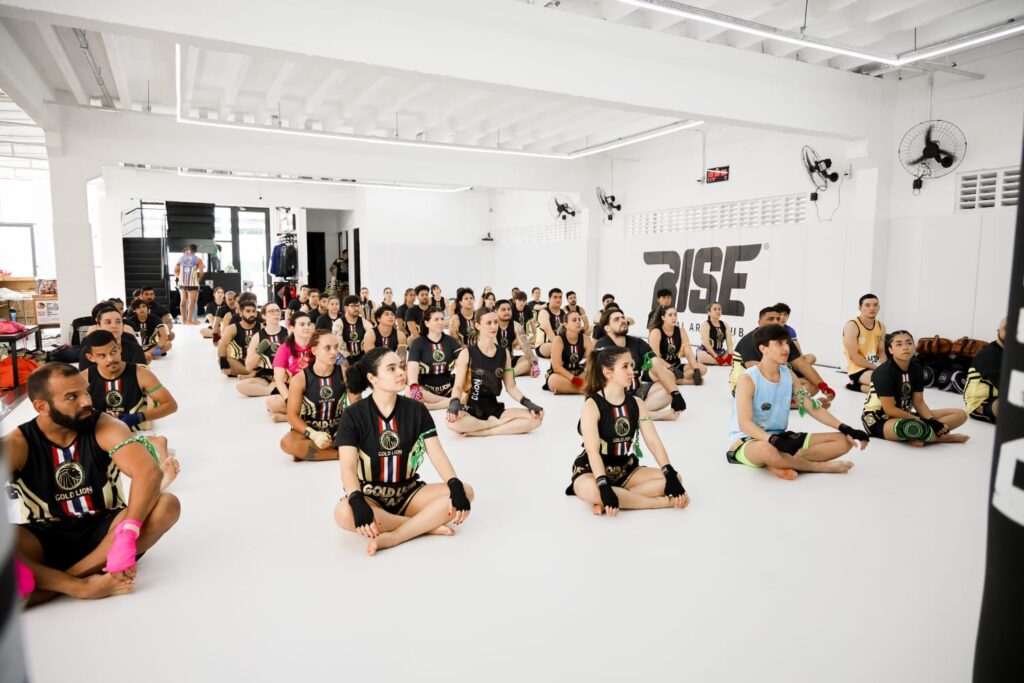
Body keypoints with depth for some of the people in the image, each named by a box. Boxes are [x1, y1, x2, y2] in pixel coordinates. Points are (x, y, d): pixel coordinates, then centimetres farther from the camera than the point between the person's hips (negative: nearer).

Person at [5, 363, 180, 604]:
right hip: (46, 540, 0)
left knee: (167, 505, -28)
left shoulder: (105, 428, -9)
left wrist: (127, 536, -39)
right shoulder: (16, 444, -6)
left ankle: (50, 584, -26)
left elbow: (149, 472, -24)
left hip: (102, 531, 0)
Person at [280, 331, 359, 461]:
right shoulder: (300, 379, -11)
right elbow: (292, 415, -11)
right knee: (287, 443, -34)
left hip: (339, 429, 1)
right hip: (310, 430, -1)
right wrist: (313, 434, -27)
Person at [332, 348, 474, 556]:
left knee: (465, 491, -21)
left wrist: (455, 486, -25)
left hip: (408, 492, 3)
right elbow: (348, 467, -18)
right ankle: (428, 524, -22)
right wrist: (357, 501, -37)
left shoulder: (416, 409, -1)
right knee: (344, 513, -37)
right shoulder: (353, 415, -8)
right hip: (370, 496, -3)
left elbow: (437, 455, -7)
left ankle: (391, 537, -27)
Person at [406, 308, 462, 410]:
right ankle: (449, 401, -24)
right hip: (426, 388, -2)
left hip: (447, 387, 2)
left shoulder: (451, 341, 8)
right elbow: (413, 367, -15)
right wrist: (414, 387, -35)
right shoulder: (417, 343, 0)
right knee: (411, 394, -35)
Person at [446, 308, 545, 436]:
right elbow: (458, 386, -8)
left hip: (494, 409, 4)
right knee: (452, 421, -40)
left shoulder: (504, 353, 6)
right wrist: (454, 403, -30)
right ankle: (499, 423, -19)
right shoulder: (467, 353, -5)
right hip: (470, 409, -4)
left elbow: (511, 387, 8)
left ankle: (482, 432, -20)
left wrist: (528, 404, -7)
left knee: (535, 418, -19)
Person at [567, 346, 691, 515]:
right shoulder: (592, 405, -16)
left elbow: (653, 441, -6)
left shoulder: (636, 403, 1)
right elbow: (593, 450, -26)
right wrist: (604, 487, -38)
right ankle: (662, 502, -26)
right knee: (593, 491, -40)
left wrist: (670, 475, -19)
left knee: (672, 479, -14)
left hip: (626, 470, 6)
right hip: (591, 470, -6)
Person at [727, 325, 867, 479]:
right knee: (767, 450, -45)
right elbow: (745, 424, -22)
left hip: (781, 437, 8)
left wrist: (846, 429, -6)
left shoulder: (788, 375, 7)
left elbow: (814, 408, 6)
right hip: (748, 440, -8)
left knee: (843, 441, -2)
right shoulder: (748, 379, -15)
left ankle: (783, 463, -21)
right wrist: (776, 441, -36)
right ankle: (821, 466, -15)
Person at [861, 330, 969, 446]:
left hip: (903, 415, 9)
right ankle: (941, 437, -9)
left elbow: (919, 402, 3)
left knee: (960, 414, 2)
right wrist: (922, 421, -18)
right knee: (912, 427, -41)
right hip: (878, 420, -8)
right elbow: (889, 409, -21)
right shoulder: (884, 372, -20)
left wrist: (932, 420, -16)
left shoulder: (917, 369, 2)